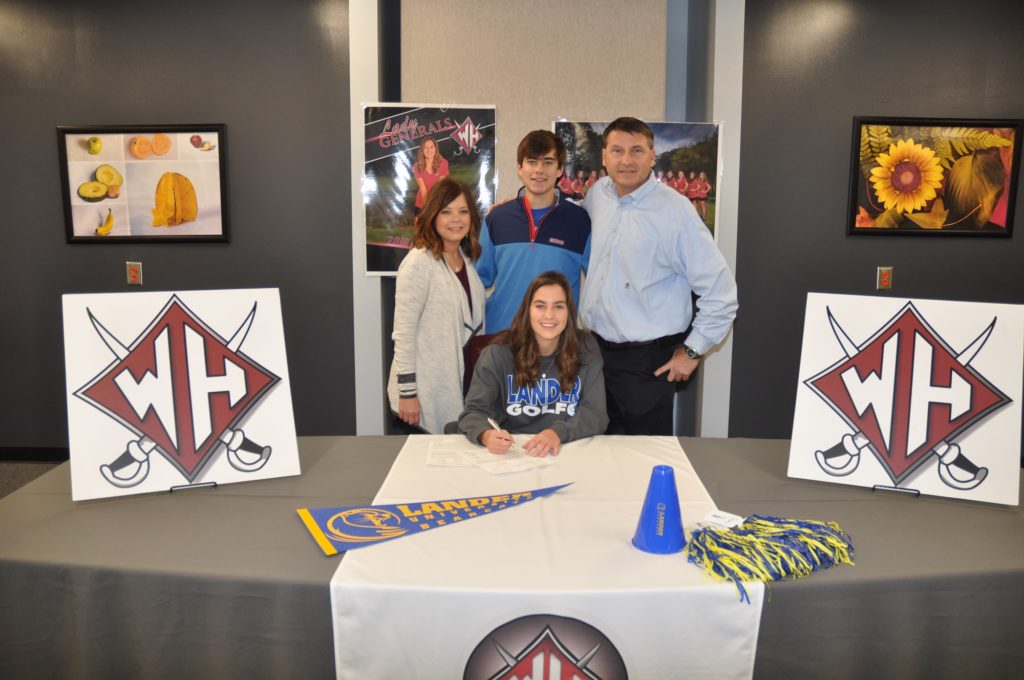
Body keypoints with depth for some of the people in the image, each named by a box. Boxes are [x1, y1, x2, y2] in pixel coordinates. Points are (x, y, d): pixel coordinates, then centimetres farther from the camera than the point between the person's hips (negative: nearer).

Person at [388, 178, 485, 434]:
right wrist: (407, 392, -17)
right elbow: (403, 332, -16)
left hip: (460, 381, 7)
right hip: (427, 390, -7)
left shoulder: (468, 259, 8)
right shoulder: (419, 262, -15)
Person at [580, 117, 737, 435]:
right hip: (595, 348, 6)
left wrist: (692, 351, -9)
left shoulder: (675, 211, -14)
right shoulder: (598, 194, 3)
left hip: (648, 361, -5)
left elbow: (720, 289, -12)